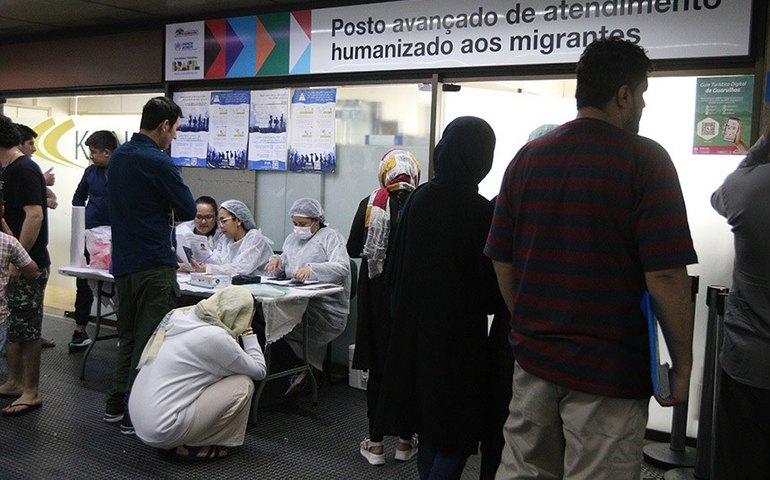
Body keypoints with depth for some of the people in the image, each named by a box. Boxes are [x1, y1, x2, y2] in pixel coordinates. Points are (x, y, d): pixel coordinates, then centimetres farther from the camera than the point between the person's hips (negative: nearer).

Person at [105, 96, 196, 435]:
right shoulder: (157, 162, -16)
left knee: (129, 336, 18)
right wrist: (168, 208, 8)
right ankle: (135, 416, 5)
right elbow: (188, 210, -11)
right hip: (153, 264, -9)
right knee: (151, 342, -1)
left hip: (123, 263, 9)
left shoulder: (118, 156, 10)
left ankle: (115, 405, 25)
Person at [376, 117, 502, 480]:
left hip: (414, 327, 6)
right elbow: (491, 287, -11)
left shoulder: (419, 199, -3)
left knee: (429, 424, 20)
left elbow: (395, 267, 5)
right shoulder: (481, 211, -17)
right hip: (459, 332, -6)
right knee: (457, 430, 6)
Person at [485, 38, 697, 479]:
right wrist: (683, 365, -5)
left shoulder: (527, 158, 5)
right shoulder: (645, 160, -11)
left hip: (533, 359, 5)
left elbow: (502, 262, 7)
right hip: (610, 371, -5)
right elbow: (666, 276, -16)